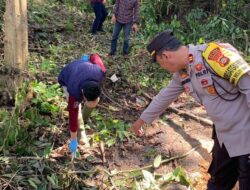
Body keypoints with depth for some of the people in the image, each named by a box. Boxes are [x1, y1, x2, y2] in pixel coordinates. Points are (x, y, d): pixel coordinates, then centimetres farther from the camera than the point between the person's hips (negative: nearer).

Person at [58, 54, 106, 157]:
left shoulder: (100, 72, -42)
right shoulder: (74, 92, -46)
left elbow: (95, 57, -20)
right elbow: (72, 115, -36)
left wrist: (89, 58, 3)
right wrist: (73, 140, -29)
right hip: (66, 79, -3)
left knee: (95, 101, -7)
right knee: (76, 108, -21)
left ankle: (83, 121, 22)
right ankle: (81, 135, -1)